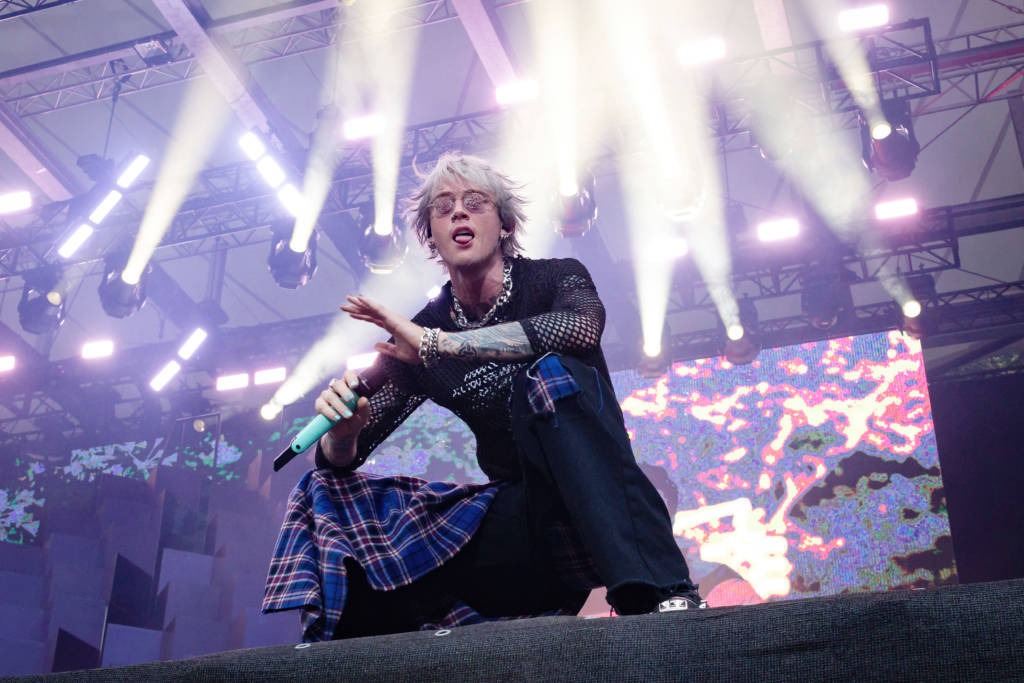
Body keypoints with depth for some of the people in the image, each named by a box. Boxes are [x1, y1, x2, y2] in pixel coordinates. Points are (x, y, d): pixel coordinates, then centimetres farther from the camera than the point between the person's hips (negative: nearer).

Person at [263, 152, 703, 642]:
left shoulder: (554, 278, -4)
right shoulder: (420, 333, 4)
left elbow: (581, 325, -31)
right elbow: (342, 457, 2)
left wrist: (437, 343, -30)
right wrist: (342, 425, -23)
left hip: (596, 513, -3)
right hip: (520, 518, 4)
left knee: (551, 373, -32)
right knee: (327, 493, -8)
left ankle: (660, 590, -40)